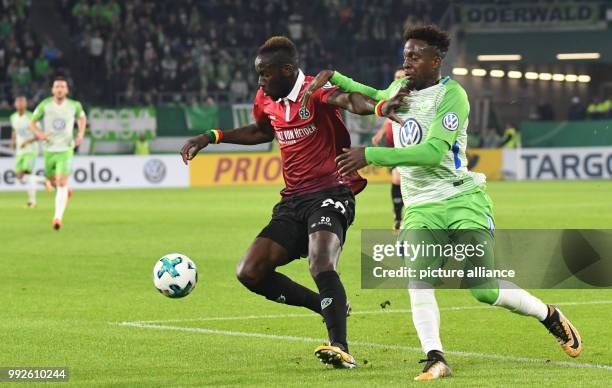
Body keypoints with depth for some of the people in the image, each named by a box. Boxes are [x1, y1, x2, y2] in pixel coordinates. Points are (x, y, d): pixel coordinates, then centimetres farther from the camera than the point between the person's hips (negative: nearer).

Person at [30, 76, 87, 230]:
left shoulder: (74, 105, -5)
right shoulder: (45, 105, -6)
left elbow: (82, 117, 17)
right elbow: (32, 122, 2)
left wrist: (81, 134, 0)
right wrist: (39, 133, -19)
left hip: (65, 150, -2)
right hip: (49, 150, 2)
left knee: (61, 183, -17)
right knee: (52, 180, 17)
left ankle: (58, 217, -19)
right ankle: (66, 191, 53)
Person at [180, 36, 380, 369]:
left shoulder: (315, 92, -15)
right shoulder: (266, 100, 10)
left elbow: (348, 99, -38)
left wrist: (379, 107, -60)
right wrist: (211, 137, 30)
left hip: (329, 194, -8)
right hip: (293, 201, 8)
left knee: (321, 265, -32)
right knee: (249, 272, -1)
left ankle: (341, 349, -34)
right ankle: (331, 307, 11)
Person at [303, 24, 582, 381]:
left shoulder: (451, 95, -12)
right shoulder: (401, 88, 12)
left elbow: (433, 152, -24)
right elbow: (376, 99, 38)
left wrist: (371, 155, -28)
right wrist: (334, 78, 25)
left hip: (463, 200, -6)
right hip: (420, 208, 6)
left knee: (483, 288, -13)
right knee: (418, 281, -20)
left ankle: (550, 316, 12)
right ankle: (435, 361, -23)